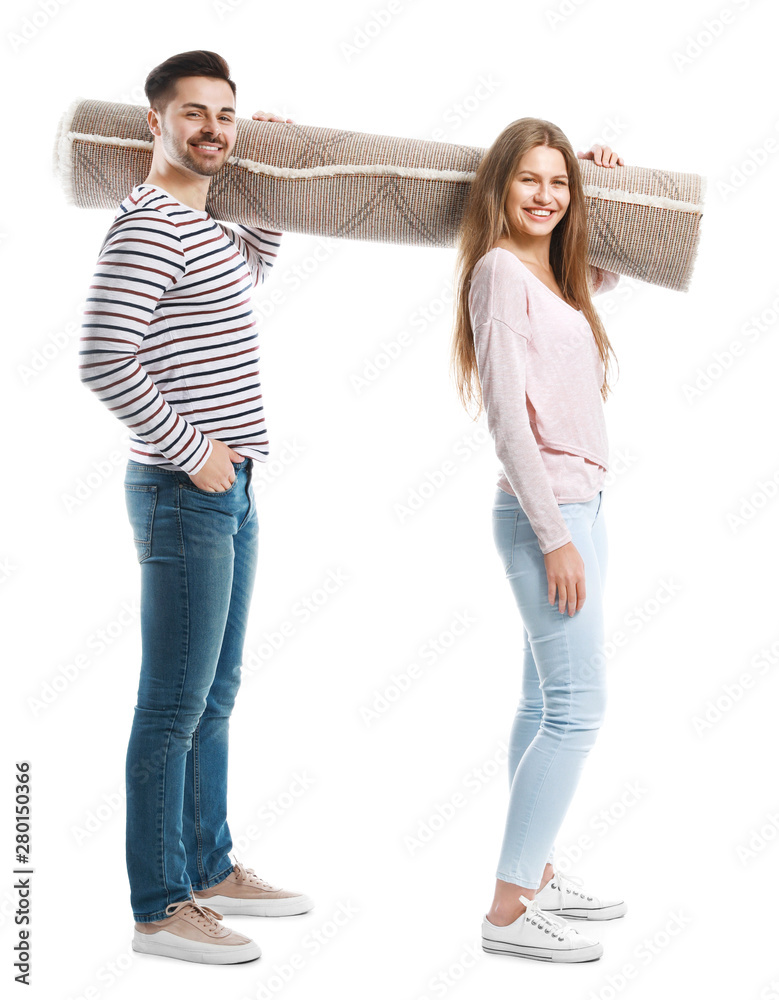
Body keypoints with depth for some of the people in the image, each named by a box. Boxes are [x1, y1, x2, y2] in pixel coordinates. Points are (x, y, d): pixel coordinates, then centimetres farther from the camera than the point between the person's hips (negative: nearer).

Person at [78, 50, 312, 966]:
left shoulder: (198, 226, 16)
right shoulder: (147, 227, -14)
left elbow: (250, 271, 39)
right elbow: (103, 361, -24)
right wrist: (193, 451, -18)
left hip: (226, 490, 10)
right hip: (184, 492, -10)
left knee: (215, 697, 17)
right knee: (173, 708, -3)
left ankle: (210, 869, 30)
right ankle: (159, 907, 7)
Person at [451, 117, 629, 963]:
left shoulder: (558, 276, 14)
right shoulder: (499, 268, -11)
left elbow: (614, 270, 40)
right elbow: (507, 412, -17)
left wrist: (605, 185, 23)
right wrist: (553, 536, -19)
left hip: (579, 505, 9)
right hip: (544, 511, -9)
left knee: (549, 703, 13)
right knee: (575, 705, -11)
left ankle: (536, 873, 23)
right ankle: (510, 910, -5)